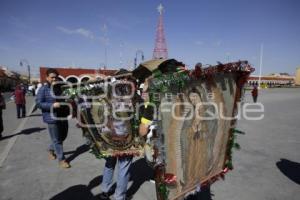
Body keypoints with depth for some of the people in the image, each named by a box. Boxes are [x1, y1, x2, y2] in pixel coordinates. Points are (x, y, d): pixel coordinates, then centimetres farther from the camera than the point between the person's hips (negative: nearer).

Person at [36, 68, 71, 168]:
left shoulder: (59, 88, 10)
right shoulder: (43, 89, -7)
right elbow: (38, 103, -13)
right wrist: (52, 105, -24)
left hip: (63, 116, 7)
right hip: (52, 118, -6)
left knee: (63, 136, 19)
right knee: (56, 140, 2)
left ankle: (51, 149, 44)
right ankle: (61, 159, 14)